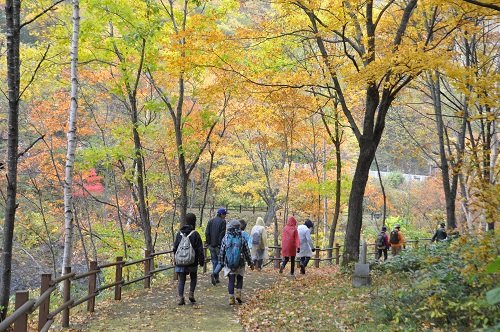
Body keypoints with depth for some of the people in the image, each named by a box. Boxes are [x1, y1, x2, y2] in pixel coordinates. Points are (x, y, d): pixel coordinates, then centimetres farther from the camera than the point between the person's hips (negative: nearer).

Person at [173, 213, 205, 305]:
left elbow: (175, 248, 11)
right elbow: (200, 249, -7)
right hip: (192, 262, -2)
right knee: (193, 278, 18)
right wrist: (201, 261, 1)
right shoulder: (195, 234, -9)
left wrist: (175, 259, 21)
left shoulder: (179, 234, 3)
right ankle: (191, 293, 5)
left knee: (181, 280, 7)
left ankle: (181, 297, -3)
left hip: (180, 262, 2)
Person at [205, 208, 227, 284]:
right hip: (219, 245, -6)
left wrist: (208, 243, 11)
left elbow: (207, 233, 8)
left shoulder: (210, 221, 10)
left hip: (212, 245, 6)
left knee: (214, 260, 13)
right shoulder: (223, 221, -9)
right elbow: (222, 234, -14)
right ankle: (215, 274, -16)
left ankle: (216, 278, 14)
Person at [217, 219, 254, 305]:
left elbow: (221, 252, 2)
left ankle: (231, 298, 7)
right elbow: (247, 253, 1)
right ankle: (238, 294, 6)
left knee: (231, 280, 9)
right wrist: (250, 263, 10)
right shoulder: (242, 239, -6)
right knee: (240, 279, 19)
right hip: (240, 264, -1)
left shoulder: (225, 238, -2)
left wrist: (220, 263, 13)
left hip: (228, 264, 1)